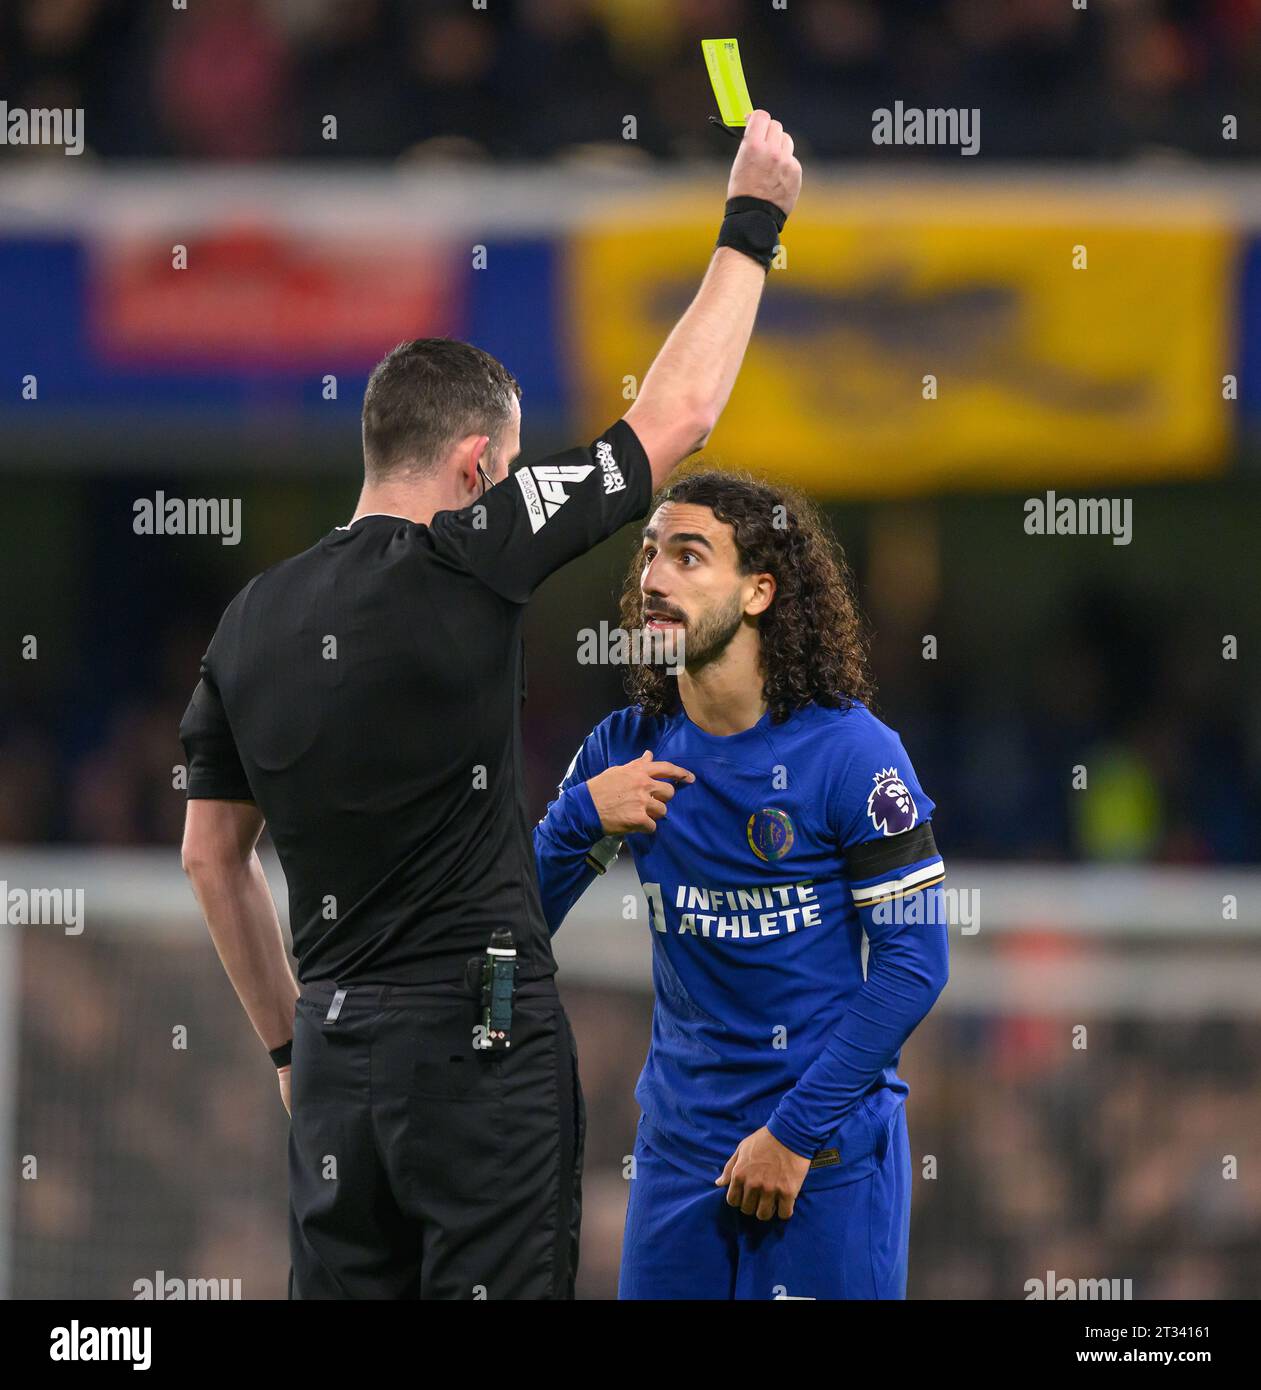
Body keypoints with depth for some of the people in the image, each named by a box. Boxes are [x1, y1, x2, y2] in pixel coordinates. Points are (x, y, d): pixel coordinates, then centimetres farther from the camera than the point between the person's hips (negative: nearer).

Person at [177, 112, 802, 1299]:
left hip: (336, 1055, 6)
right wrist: (752, 223, 7)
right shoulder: (459, 564, -9)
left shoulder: (252, 619, 9)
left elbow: (212, 858, 15)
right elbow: (675, 416, -3)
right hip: (481, 1042, -6)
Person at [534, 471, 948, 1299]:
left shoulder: (851, 751, -10)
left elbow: (915, 959, -11)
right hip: (682, 1135, 4)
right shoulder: (626, 750, 3)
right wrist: (581, 817, -15)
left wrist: (796, 1131, -14)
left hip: (831, 1148, -4)